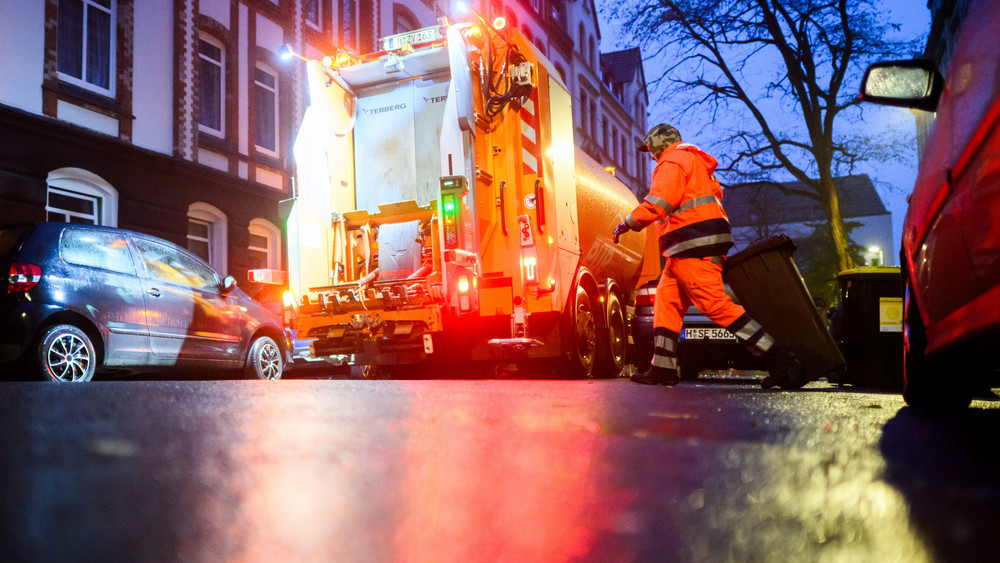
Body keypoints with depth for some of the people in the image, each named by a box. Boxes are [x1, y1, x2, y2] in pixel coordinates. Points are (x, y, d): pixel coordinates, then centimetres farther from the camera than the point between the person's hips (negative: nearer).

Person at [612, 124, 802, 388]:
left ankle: (779, 359, -17)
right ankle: (663, 369, 6)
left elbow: (658, 203, -16)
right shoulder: (696, 163, 30)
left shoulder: (672, 161, -3)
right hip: (691, 250, 11)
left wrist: (628, 223, -8)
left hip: (694, 247, -11)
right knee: (666, 301, 9)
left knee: (716, 305, -16)